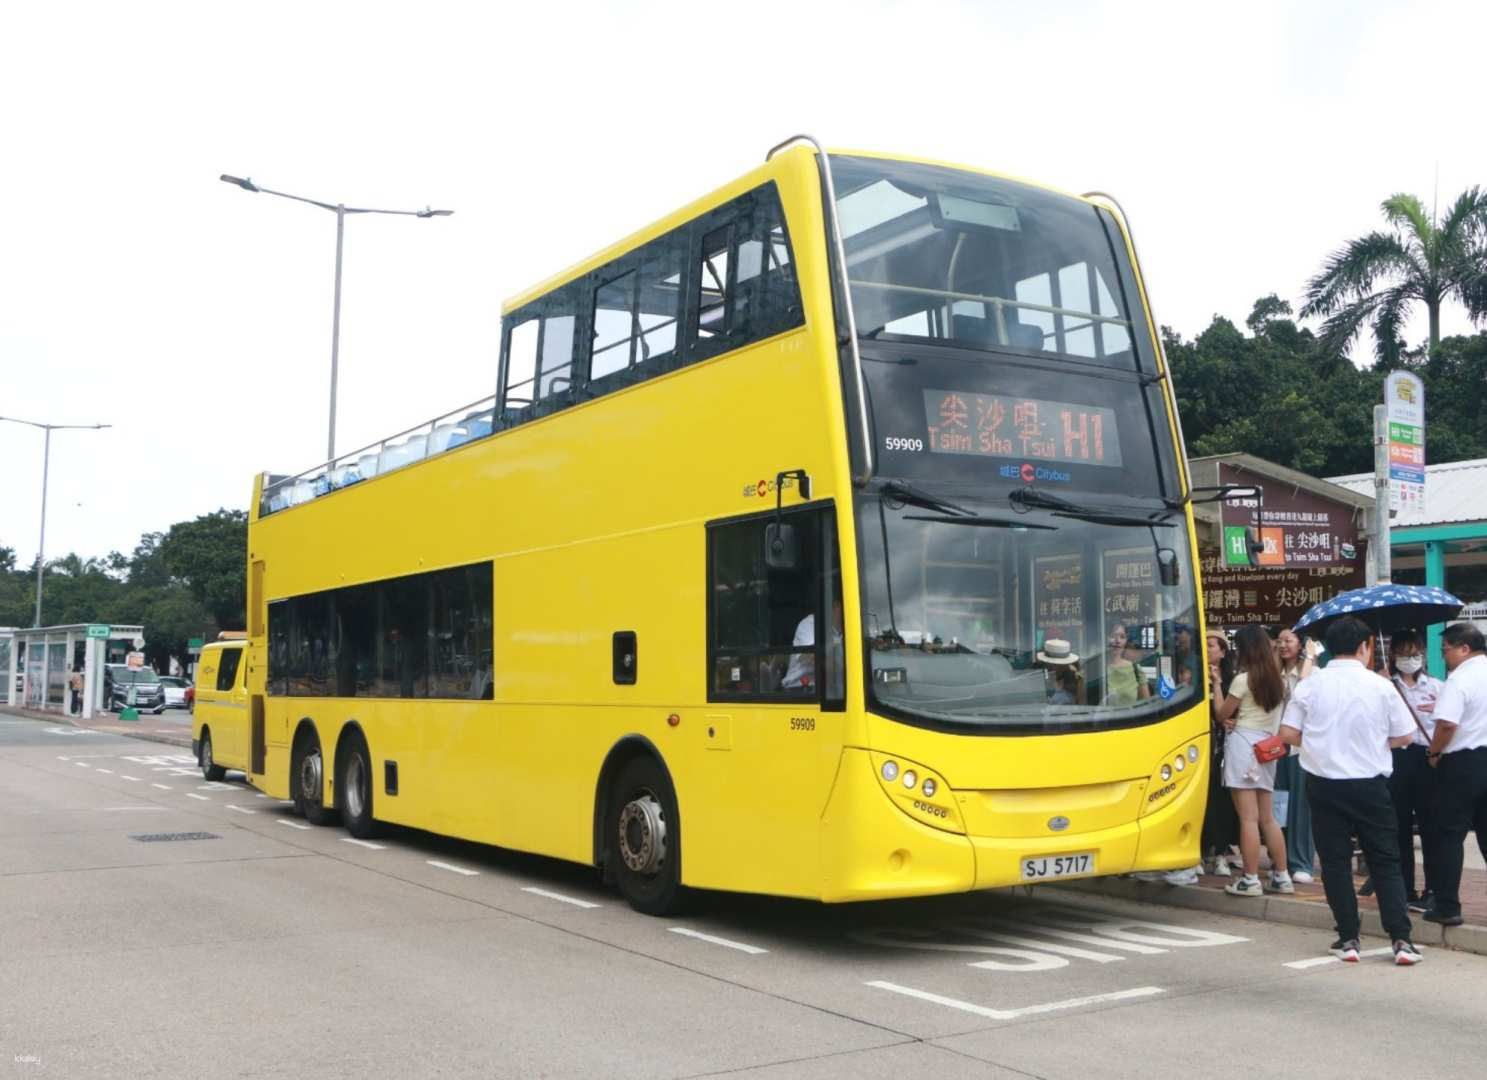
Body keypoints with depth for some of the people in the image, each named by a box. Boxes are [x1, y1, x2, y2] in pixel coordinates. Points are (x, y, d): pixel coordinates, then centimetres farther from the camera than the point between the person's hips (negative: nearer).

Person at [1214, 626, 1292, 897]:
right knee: (1267, 818, 14)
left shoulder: (1243, 679, -9)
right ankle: (1282, 876, 17)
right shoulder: (1277, 680, 12)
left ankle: (1251, 880, -6)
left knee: (1248, 818, -6)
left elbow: (1222, 715, -2)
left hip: (1243, 744, -7)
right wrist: (1237, 719, 2)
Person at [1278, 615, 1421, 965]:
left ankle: (1348, 939, 8)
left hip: (1324, 785, 1)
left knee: (1335, 862, 7)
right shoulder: (1381, 687, -5)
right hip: (1371, 785, 0)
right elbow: (1403, 737, 1)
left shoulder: (1310, 686, -4)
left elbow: (1288, 733, -4)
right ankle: (1401, 939, 3)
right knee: (1386, 862, 8)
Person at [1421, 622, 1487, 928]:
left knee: (1450, 836, 1)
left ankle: (1447, 907, 3)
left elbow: (1447, 724, -24)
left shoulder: (1459, 678, -16)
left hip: (1462, 762, -7)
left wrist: (1433, 753, -7)